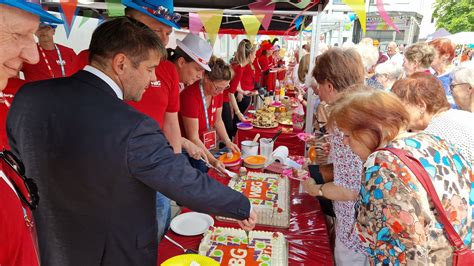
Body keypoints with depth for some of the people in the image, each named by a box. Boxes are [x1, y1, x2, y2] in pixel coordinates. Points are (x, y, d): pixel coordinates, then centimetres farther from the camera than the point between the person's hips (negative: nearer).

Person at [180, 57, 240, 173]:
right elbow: (193, 138, -24)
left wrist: (228, 142, -4)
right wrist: (212, 160, -29)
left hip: (204, 148, 7)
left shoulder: (217, 92, -5)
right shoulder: (191, 96, -27)